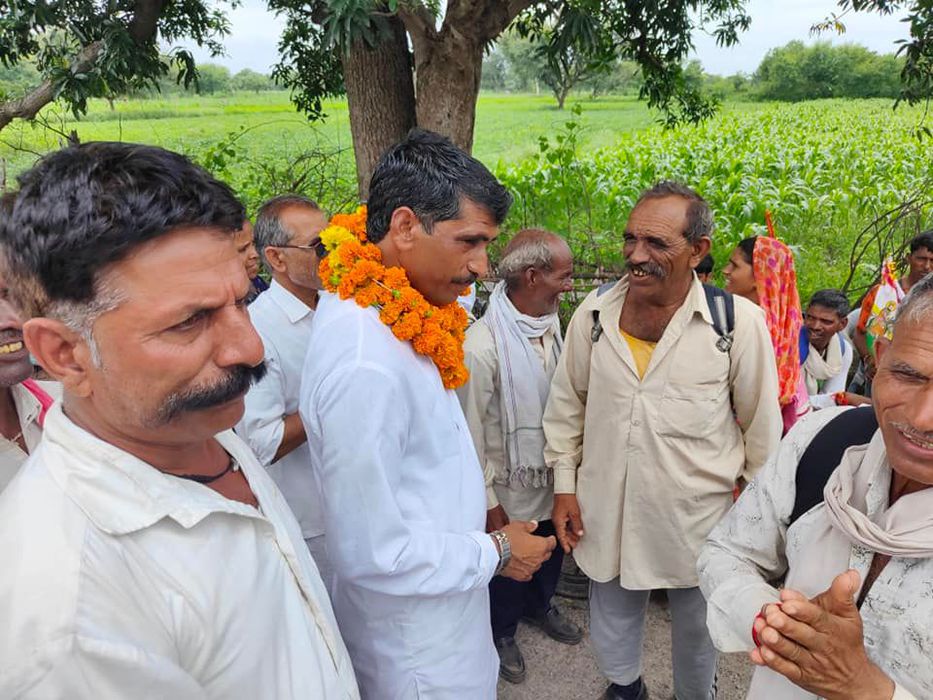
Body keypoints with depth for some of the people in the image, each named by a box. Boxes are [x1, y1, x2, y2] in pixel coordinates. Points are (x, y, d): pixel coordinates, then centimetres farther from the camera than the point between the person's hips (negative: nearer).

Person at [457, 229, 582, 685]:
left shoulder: (552, 325, -7)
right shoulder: (481, 345, -28)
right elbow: (472, 434, -21)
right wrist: (489, 506, -14)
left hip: (553, 478, 6)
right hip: (509, 489, -6)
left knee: (552, 552, 27)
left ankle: (539, 605, 58)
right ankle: (502, 632, 47)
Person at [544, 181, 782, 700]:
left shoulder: (740, 321, -13)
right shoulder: (594, 311, -5)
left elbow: (762, 426, -3)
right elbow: (567, 403, 5)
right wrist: (565, 486, 4)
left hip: (700, 520, -2)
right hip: (607, 514, 2)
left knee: (697, 633, 22)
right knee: (612, 633, 22)